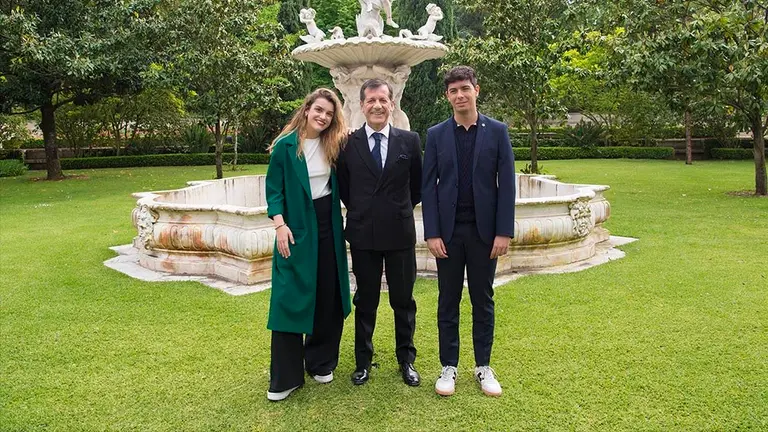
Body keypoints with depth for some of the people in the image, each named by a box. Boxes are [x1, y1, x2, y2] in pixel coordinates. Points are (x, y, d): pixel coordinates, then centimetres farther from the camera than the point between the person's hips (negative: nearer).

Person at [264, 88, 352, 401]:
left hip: (328, 227, 5)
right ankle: (285, 378, 7)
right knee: (291, 300, -3)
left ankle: (320, 363, 27)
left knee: (329, 297, 9)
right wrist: (280, 224, -16)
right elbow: (273, 188, -6)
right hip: (296, 229, -4)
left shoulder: (333, 145, 6)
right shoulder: (285, 146, -6)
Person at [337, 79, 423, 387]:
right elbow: (343, 188, 10)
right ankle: (363, 361, 26)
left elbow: (417, 185, 10)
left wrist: (400, 210, 10)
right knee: (365, 301, 12)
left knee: (403, 300, 11)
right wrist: (361, 212, 8)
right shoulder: (348, 143, -1)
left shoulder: (409, 141, 0)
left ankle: (406, 359, 28)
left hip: (400, 232, 0)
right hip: (363, 234, 0)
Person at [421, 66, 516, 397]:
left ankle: (483, 366, 23)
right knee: (448, 302, 8)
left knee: (483, 301, 10)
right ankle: (449, 366, 19)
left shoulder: (497, 131, 1)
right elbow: (428, 186, 0)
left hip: (484, 230, 0)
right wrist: (432, 233, -7)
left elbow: (507, 184, -1)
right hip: (448, 231, 0)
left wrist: (504, 232, -7)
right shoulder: (436, 135, 3)